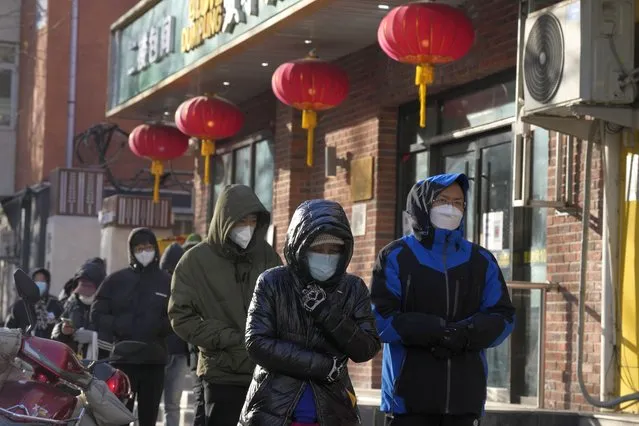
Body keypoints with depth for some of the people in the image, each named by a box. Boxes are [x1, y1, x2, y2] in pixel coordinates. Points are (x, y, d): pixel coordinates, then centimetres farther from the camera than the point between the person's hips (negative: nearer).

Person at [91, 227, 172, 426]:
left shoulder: (167, 281, 8)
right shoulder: (117, 280, 7)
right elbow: (97, 314, 5)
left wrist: (162, 325, -12)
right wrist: (116, 326, -13)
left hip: (154, 360, 1)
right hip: (123, 358, -1)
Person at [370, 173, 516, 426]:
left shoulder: (482, 261, 13)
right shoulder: (396, 257, 2)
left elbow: (503, 317, 5)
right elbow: (381, 319, -7)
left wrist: (465, 334, -15)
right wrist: (436, 330, -19)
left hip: (465, 394, 3)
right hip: (409, 395, -3)